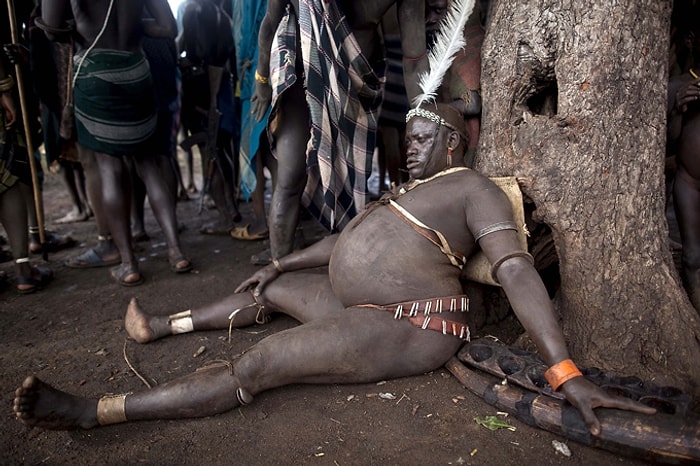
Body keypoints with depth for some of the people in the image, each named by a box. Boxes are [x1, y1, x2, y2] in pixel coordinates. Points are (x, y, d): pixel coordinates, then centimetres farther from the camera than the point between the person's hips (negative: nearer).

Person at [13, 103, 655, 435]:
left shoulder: (475, 189, -7)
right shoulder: (411, 187, 21)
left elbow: (517, 271, -19)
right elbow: (345, 239, 23)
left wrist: (567, 373, -26)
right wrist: (282, 263, 21)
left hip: (408, 327, -9)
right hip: (363, 308, 9)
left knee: (253, 369, -14)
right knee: (272, 289, 16)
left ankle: (93, 413, -7)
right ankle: (161, 327, 33)